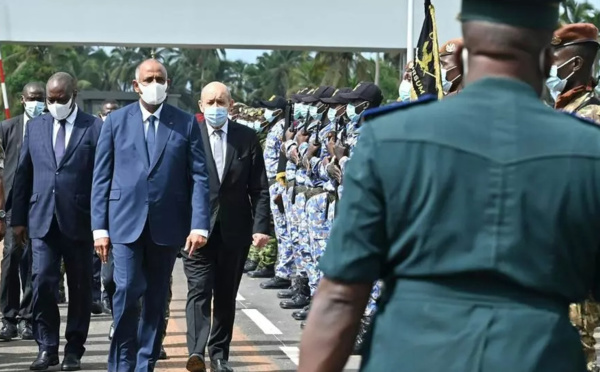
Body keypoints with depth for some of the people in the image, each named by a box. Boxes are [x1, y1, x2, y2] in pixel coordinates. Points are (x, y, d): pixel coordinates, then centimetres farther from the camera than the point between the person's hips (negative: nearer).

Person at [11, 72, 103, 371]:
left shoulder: (95, 128, -1)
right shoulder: (35, 127, 10)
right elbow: (23, 174, 12)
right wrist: (18, 218, 8)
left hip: (79, 221, -2)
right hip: (42, 220, 2)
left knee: (80, 288, 6)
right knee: (42, 284, -5)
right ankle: (47, 348, 6)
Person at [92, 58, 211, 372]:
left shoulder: (186, 123, 5)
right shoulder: (116, 121, 5)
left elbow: (199, 177, 1)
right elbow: (101, 178, 4)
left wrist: (199, 225, -9)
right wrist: (100, 227, -2)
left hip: (167, 225, 1)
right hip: (126, 222, -1)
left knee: (156, 299, 8)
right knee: (128, 290, -12)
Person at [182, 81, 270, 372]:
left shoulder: (247, 138, 3)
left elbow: (260, 188, 4)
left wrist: (261, 226, -5)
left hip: (234, 229, 2)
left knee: (226, 296, 10)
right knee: (199, 291, -10)